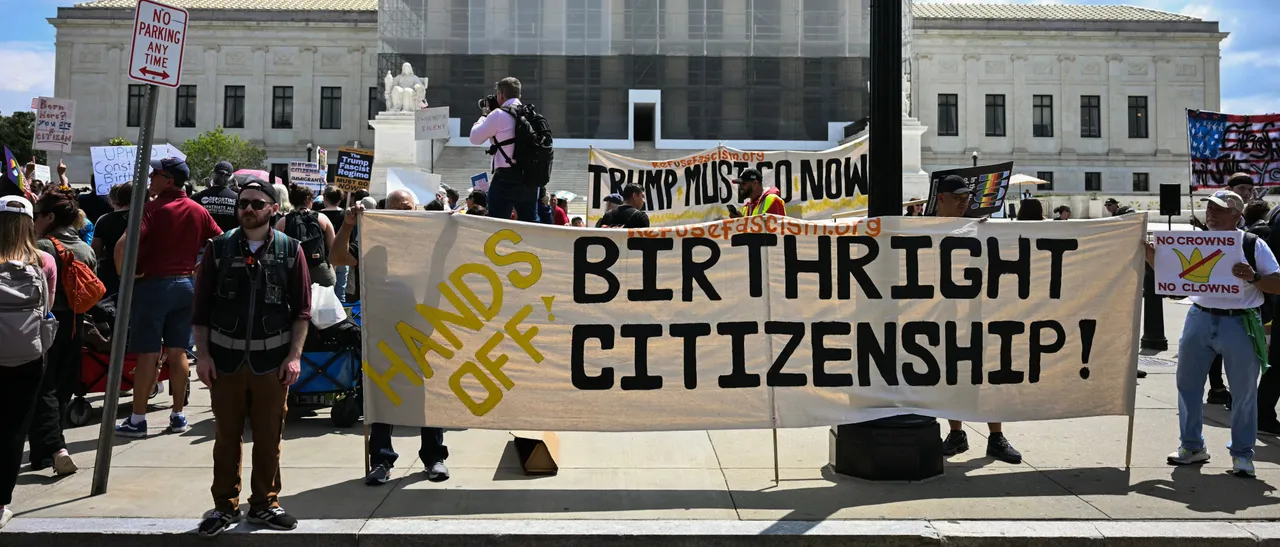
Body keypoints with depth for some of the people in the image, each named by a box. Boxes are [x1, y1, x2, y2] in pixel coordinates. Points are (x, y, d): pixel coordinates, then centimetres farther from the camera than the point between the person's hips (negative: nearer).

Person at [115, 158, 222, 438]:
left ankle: (137, 420, 6)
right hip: (185, 285, 5)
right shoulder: (198, 211, 5)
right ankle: (178, 415, 15)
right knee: (177, 353, 10)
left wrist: (123, 272, -9)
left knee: (147, 354, 0)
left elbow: (123, 246, -24)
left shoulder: (152, 208, -12)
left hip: (152, 285, -5)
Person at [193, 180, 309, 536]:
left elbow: (302, 309, 1)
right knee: (227, 436, 8)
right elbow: (201, 307, 4)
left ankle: (264, 504, 20)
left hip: (272, 359, 0)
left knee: (269, 438, 6)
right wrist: (202, 354, -2)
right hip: (225, 357, 1)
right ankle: (225, 506, 19)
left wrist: (295, 355, -5)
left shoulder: (290, 250, 1)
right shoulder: (218, 248, 3)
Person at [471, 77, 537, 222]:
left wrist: (483, 115, 16)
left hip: (506, 178, -6)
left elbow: (475, 138, 1)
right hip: (529, 177, 7)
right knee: (530, 222, 13)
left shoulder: (499, 115, -8)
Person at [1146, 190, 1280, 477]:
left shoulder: (1253, 245, -2)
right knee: (1188, 385, 9)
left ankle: (1242, 453, 19)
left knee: (1244, 392, 4)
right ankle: (1192, 446, 24)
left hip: (1240, 324, -3)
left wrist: (1252, 278, -21)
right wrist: (1149, 253, -6)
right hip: (1200, 319, 3)